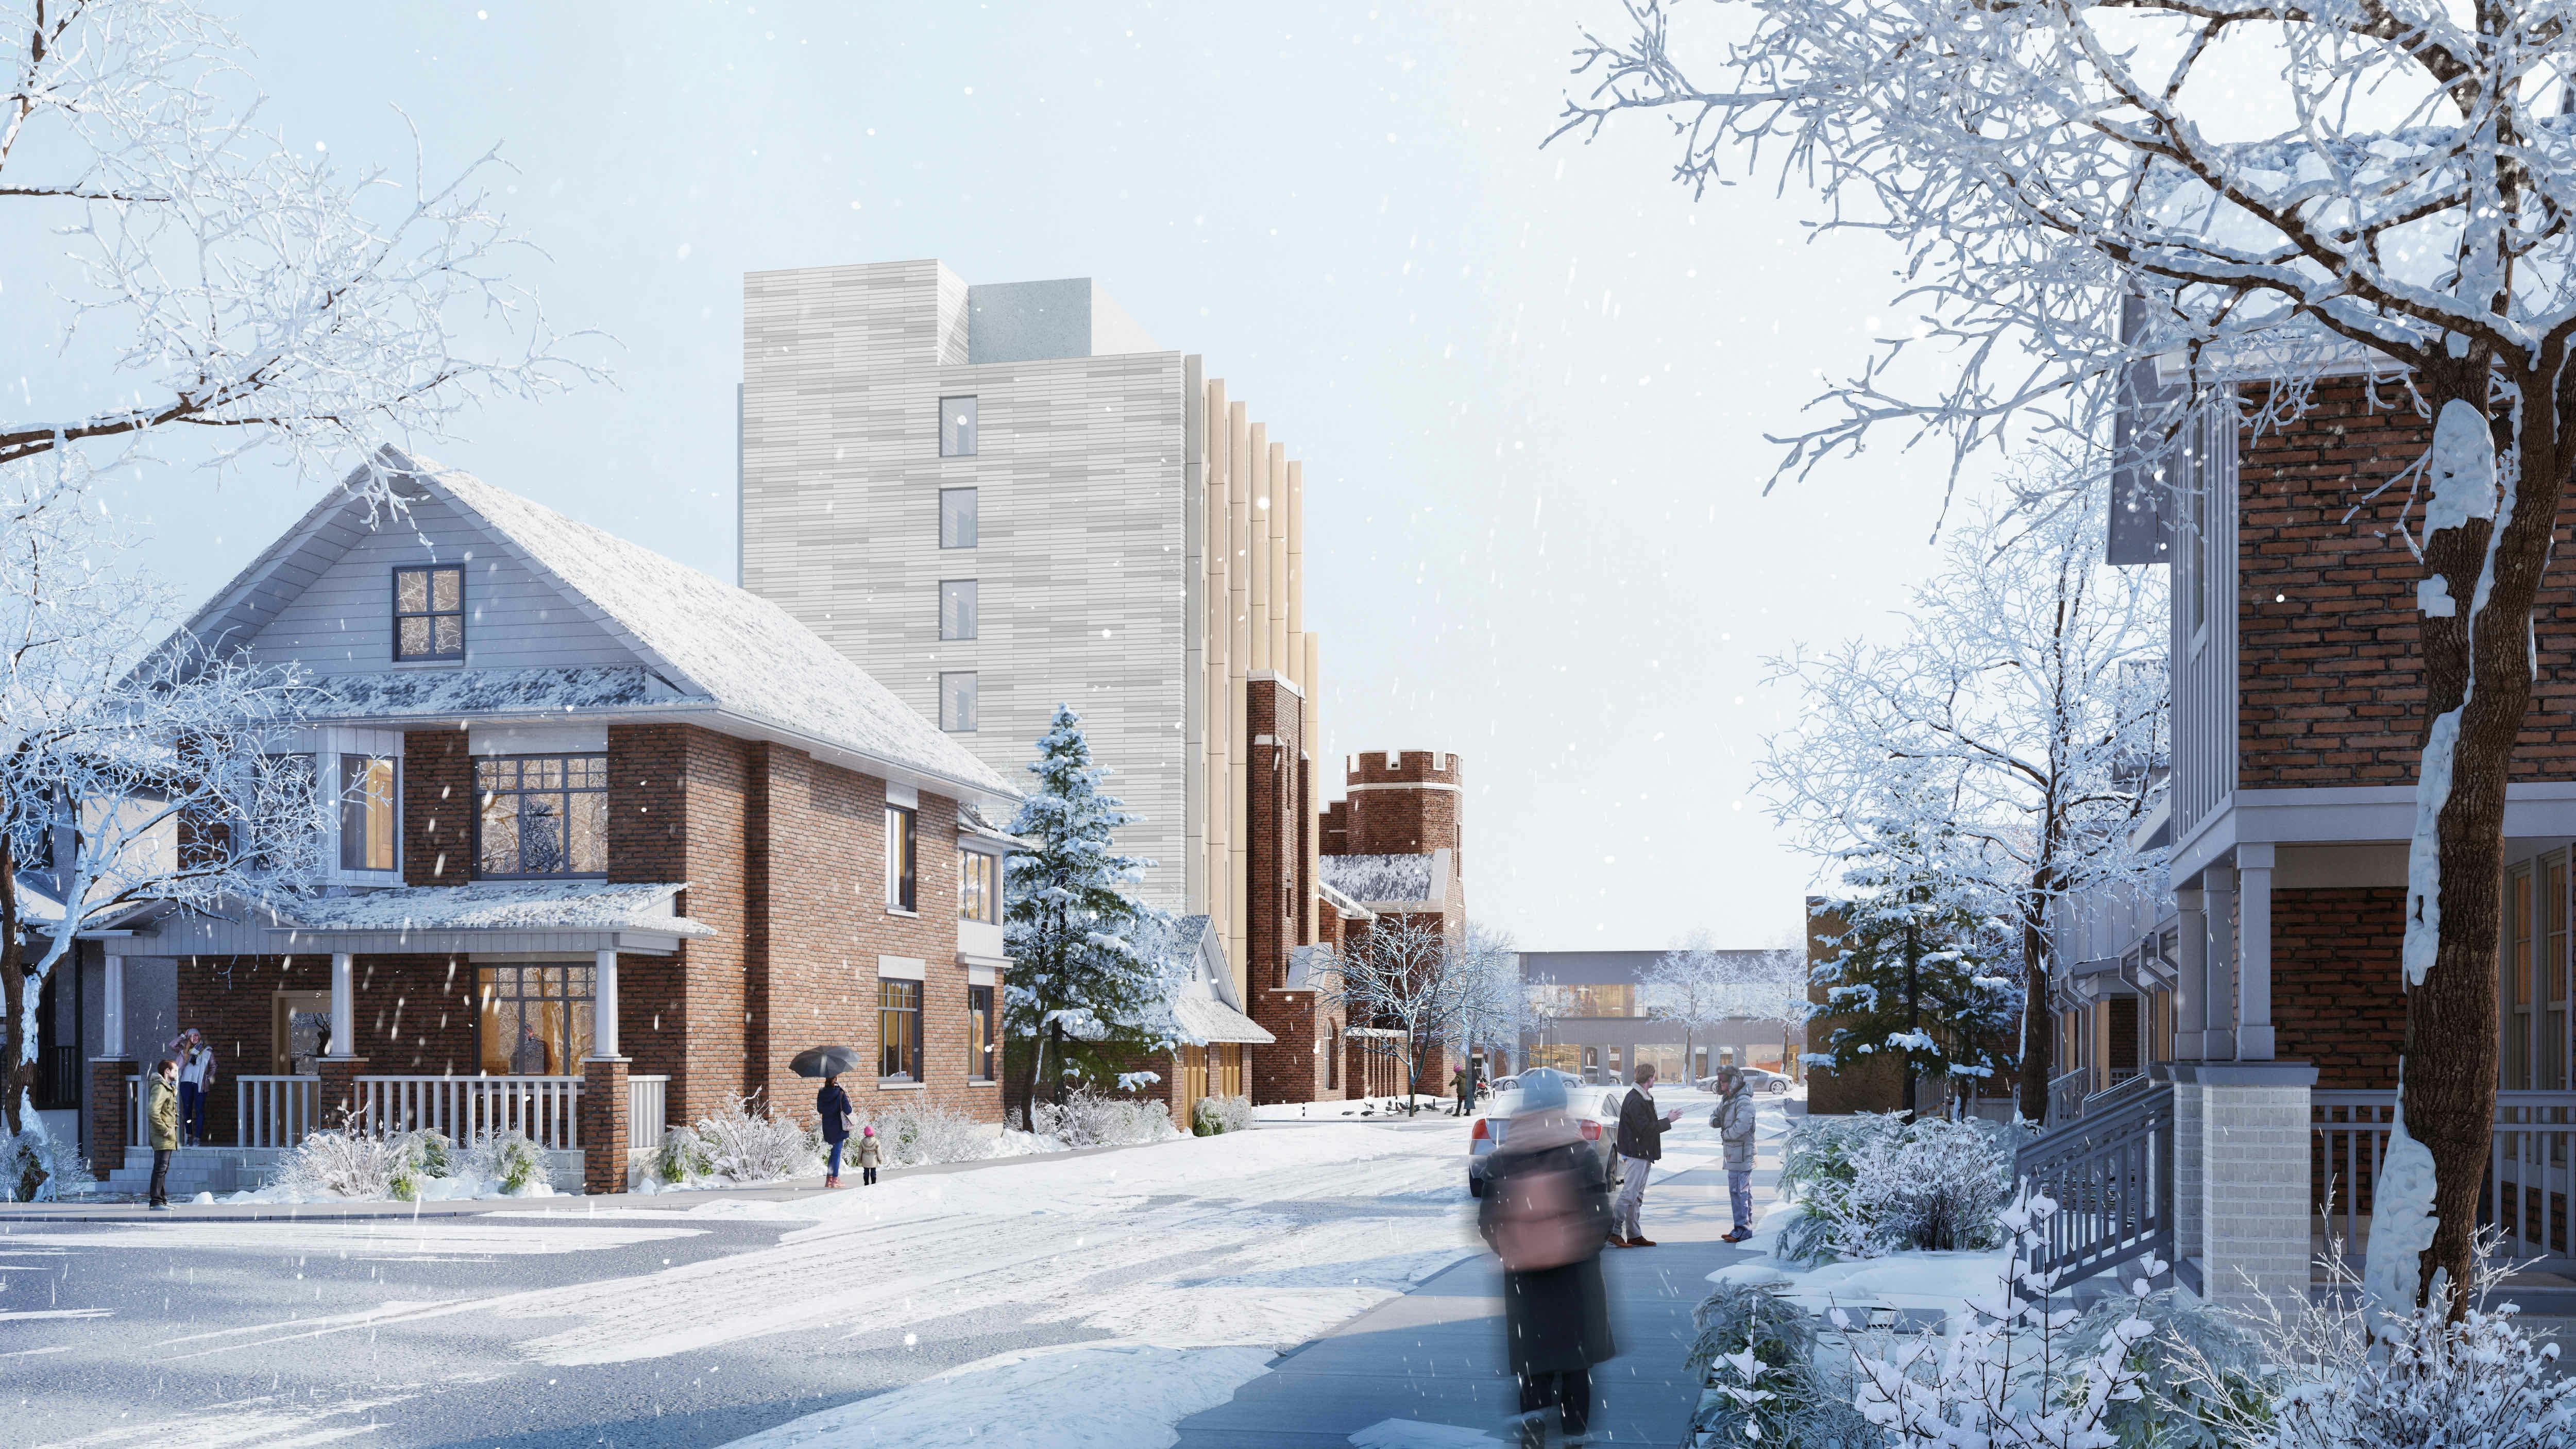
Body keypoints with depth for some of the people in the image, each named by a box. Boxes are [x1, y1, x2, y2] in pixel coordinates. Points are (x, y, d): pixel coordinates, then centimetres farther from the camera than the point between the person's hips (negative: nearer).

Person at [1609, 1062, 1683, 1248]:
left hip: (1643, 1154, 11)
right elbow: (1645, 1128, -21)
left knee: (1637, 1196, 12)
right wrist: (1668, 1121, -14)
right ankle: (1614, 1231, -8)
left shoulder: (1644, 1098, 15)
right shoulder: (1635, 1101, -18)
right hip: (1636, 1154, -11)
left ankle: (1634, 1235, 16)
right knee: (1629, 1194, -11)